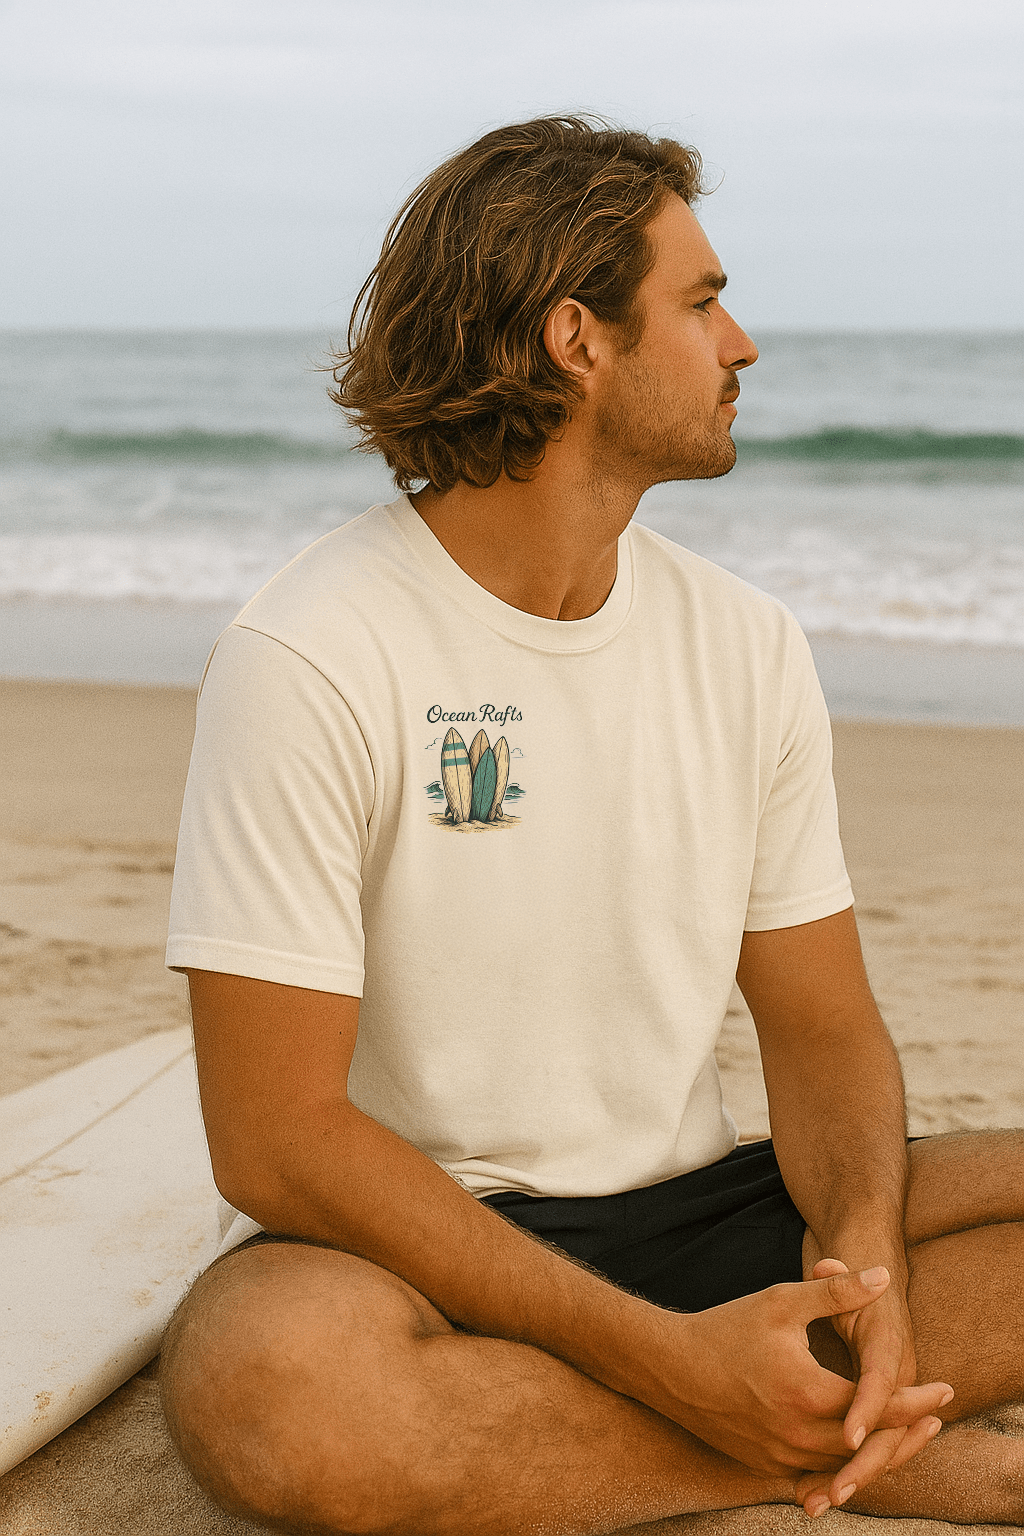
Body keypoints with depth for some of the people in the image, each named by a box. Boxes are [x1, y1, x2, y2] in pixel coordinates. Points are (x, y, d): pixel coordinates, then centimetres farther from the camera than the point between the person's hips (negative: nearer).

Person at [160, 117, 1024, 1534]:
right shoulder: (306, 661, -15)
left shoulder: (748, 646, 4)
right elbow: (277, 1140, -19)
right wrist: (666, 1358, -25)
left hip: (704, 1210, 4)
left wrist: (865, 1258, -18)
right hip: (427, 1250, -3)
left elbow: (824, 1030, 6)